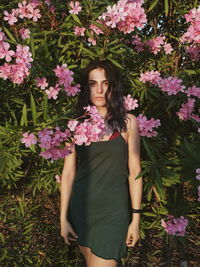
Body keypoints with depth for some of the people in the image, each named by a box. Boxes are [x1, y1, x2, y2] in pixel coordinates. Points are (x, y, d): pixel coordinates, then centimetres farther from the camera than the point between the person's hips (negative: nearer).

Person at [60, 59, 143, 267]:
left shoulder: (127, 122, -5)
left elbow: (134, 172, -3)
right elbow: (68, 172, -1)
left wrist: (135, 218, -3)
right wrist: (63, 218, 1)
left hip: (113, 208, -2)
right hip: (81, 206, 2)